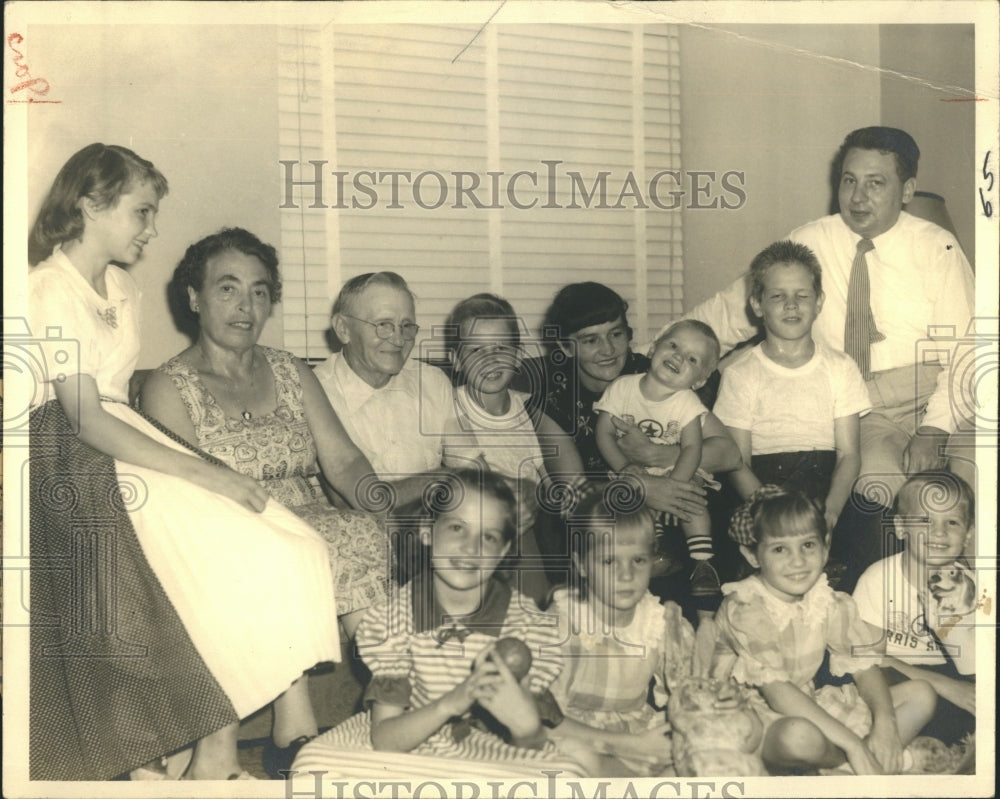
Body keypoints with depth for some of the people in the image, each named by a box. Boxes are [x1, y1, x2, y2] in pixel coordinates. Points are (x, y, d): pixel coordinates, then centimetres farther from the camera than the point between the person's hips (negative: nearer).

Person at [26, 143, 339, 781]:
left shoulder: (123, 290, 16)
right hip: (71, 468, -8)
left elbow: (118, 398, 11)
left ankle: (216, 756, -7)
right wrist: (202, 473, -24)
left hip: (124, 447, 8)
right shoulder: (49, 292, -12)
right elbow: (85, 420, -19)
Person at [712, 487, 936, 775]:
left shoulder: (831, 603, -1)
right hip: (757, 718, -6)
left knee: (921, 694, 2)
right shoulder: (744, 611, -21)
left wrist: (885, 722, -22)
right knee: (798, 736, -40)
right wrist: (853, 745, -29)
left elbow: (863, 666, -1)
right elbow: (776, 692, -27)